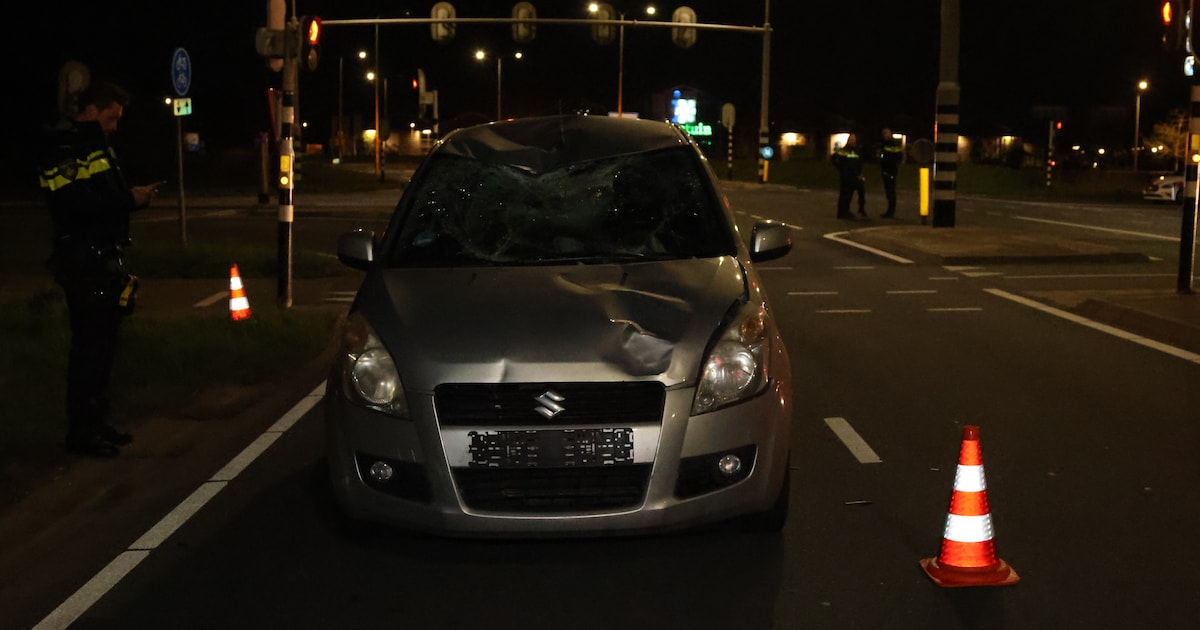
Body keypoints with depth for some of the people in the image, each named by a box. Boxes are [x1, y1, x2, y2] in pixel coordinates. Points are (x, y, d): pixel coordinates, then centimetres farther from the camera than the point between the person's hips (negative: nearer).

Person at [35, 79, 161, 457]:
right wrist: (129, 200, -20)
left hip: (105, 258, 10)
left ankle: (96, 422, 23)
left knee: (103, 342, 14)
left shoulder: (94, 145, 18)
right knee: (89, 346, -7)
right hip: (83, 261, -10)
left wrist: (134, 196, 2)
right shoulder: (63, 149, -13)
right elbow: (77, 204, -25)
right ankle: (80, 432, 0)